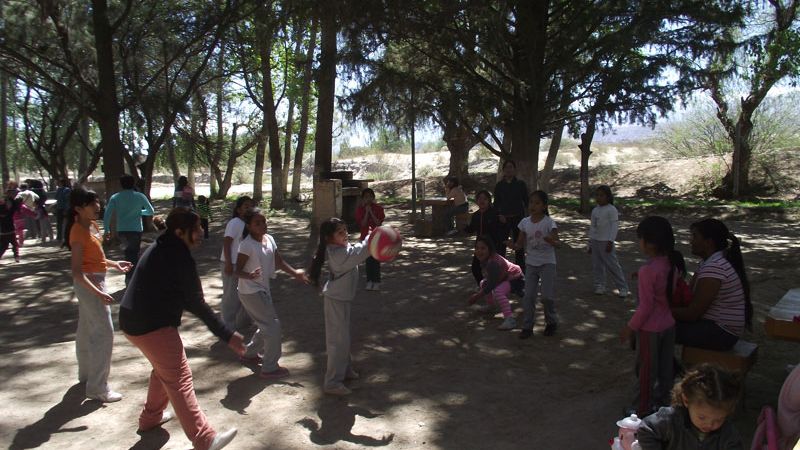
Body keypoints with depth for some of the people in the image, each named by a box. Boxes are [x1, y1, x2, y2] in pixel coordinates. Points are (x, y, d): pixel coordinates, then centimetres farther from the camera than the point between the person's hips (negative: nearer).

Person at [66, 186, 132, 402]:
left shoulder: (92, 225, 5)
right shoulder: (79, 232, -22)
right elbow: (77, 271, -25)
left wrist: (114, 264, 12)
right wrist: (98, 293, -33)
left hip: (95, 280, 10)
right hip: (89, 283, -10)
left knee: (87, 329, 21)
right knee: (104, 331, -8)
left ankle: (86, 373, 37)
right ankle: (97, 387, -3)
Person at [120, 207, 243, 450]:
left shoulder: (162, 248, 11)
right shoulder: (179, 256, -19)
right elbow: (196, 303, -20)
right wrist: (227, 335, -18)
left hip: (133, 320, 10)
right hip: (152, 326, -10)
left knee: (164, 369, 27)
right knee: (179, 379, -8)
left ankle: (151, 416, 41)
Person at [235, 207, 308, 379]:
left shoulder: (269, 239, 0)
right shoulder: (247, 245, -21)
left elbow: (279, 262, 8)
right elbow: (238, 271, -20)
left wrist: (295, 273, 0)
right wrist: (250, 275, -40)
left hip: (263, 289, 8)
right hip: (250, 292, -8)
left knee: (266, 326, 20)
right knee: (274, 325, -6)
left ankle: (250, 353, 42)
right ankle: (270, 368, 5)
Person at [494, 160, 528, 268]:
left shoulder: (520, 184, 2)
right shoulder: (499, 185, 4)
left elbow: (526, 201, 4)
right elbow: (496, 203, 7)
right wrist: (499, 215, -8)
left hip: (518, 218, 0)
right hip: (503, 219, 0)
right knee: (500, 244, -4)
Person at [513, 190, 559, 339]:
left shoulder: (549, 222, -11)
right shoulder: (525, 222, 0)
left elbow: (557, 243, -14)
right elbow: (520, 244, 3)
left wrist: (552, 241, -37)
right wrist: (512, 244, -19)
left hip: (547, 263, -3)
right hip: (531, 263, 3)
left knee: (547, 296, -5)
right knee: (528, 296, 0)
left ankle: (551, 322, 21)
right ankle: (527, 327, 10)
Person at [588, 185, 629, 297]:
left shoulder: (611, 210, -9)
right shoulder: (595, 210, 12)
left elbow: (615, 226, -13)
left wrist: (610, 241, -19)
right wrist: (590, 242, 17)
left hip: (606, 242, -7)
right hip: (595, 241, 7)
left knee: (612, 265, -5)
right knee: (597, 265, 8)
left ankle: (622, 288, 3)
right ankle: (599, 286, 17)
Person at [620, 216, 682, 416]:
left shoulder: (647, 271, -26)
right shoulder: (672, 264, -4)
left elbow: (646, 306, -23)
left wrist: (630, 327, -12)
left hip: (650, 328, -7)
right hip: (669, 324, 7)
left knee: (646, 370, 9)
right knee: (665, 367, 20)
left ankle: (643, 409, 23)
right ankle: (663, 401, 36)